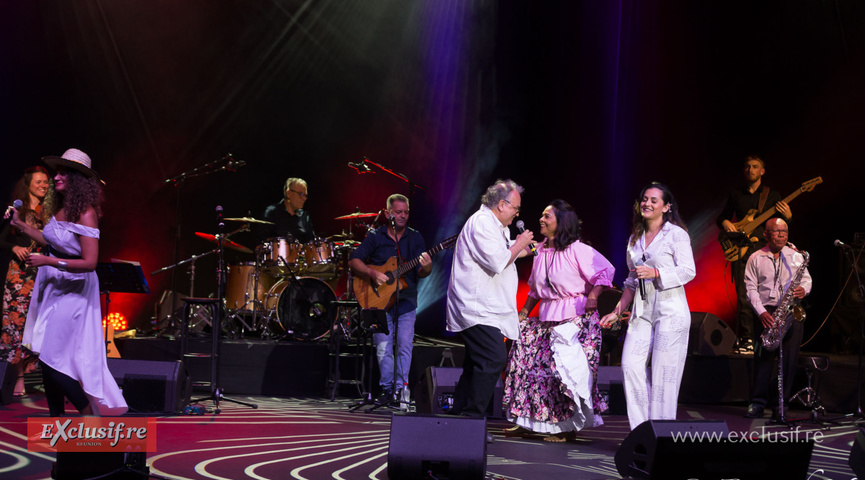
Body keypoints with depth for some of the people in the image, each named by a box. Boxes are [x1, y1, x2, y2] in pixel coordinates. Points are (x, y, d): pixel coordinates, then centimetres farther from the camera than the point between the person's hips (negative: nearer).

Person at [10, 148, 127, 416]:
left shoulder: (85, 214, -19)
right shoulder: (59, 208, 4)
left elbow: (89, 262, -22)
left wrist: (48, 261, -23)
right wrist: (20, 224, 18)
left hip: (72, 292, -8)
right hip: (51, 287, 8)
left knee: (52, 358, -7)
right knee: (47, 357, 12)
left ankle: (91, 415, 6)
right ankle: (56, 416, 25)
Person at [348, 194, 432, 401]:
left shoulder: (415, 238, 7)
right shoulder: (375, 237, 3)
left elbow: (420, 272, 3)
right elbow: (353, 260, 0)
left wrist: (426, 267, -21)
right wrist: (372, 273, -15)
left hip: (406, 300, 1)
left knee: (405, 347, -3)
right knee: (383, 347, -1)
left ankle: (401, 387, 6)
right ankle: (387, 387, 11)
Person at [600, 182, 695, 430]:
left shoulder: (676, 234, -1)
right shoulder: (635, 238, 17)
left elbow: (688, 271, -7)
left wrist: (655, 273, -18)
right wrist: (617, 312, 19)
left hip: (670, 309, -6)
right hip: (642, 311, 6)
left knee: (664, 372, -6)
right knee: (631, 366, -7)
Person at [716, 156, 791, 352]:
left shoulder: (773, 195, 11)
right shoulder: (735, 195, 15)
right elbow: (721, 217, 22)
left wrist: (788, 216, -12)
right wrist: (725, 222, 0)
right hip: (741, 251, 1)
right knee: (744, 297, -5)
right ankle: (746, 339, -1)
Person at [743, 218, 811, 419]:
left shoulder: (796, 256, 14)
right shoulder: (756, 258, 6)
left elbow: (807, 278, 17)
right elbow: (750, 288, 1)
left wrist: (803, 289, -8)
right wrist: (761, 312, -11)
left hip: (792, 311, 2)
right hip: (766, 312, -2)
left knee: (789, 357, -5)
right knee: (763, 355, -7)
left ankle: (779, 403, 1)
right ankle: (757, 403, -2)